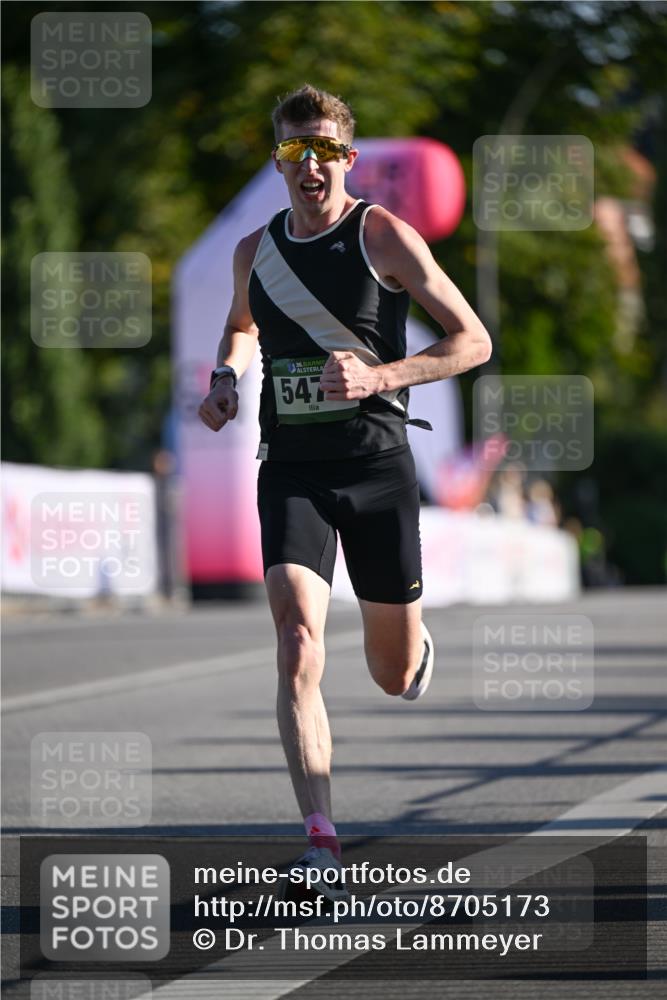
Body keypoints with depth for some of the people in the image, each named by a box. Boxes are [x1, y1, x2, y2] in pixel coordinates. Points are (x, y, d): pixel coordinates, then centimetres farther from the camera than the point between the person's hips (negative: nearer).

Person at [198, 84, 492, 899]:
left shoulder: (383, 236, -6)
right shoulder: (255, 251, 6)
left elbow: (473, 341, -5)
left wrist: (379, 377, -19)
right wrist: (225, 380, 7)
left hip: (379, 465, -1)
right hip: (292, 471, 2)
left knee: (394, 675, 11)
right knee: (299, 649, -20)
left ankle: (416, 641, 52)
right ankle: (321, 841, -24)